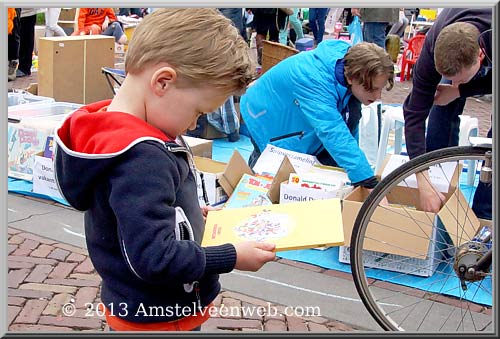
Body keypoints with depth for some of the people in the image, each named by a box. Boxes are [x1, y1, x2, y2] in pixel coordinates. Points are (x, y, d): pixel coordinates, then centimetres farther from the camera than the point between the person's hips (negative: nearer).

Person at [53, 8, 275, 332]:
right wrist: (232, 257, -22)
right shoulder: (142, 159, -32)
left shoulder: (110, 128, -1)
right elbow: (154, 258, -31)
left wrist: (187, 214, 6)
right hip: (160, 318, -9)